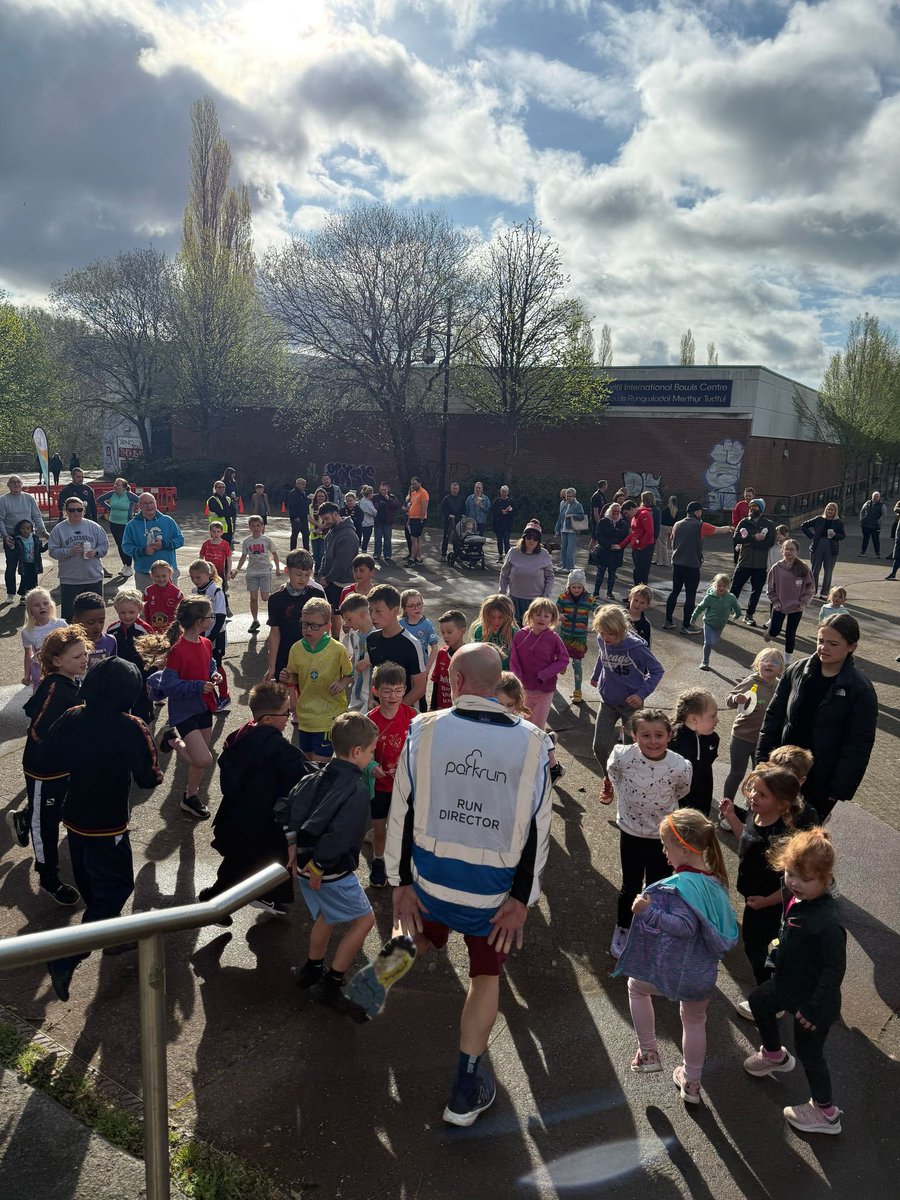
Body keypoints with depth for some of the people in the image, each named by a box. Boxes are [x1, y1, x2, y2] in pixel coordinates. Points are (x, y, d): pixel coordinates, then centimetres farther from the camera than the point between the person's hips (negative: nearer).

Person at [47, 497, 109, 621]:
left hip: (94, 578, 1)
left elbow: (105, 545, 6)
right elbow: (53, 551, -3)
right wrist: (70, 551, -18)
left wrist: (95, 552, -13)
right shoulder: (59, 529, -1)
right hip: (69, 581, -1)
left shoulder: (93, 527, 3)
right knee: (69, 613, 5)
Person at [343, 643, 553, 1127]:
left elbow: (402, 812, -7)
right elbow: (536, 830, -8)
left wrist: (400, 882, 2)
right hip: (495, 890, 0)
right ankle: (466, 1091, 28)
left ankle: (399, 952, 0)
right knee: (485, 978, 21)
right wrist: (521, 899, 0)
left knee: (425, 935, 32)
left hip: (430, 878, 0)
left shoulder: (425, 730, -12)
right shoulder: (532, 742, -10)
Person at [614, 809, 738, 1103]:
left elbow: (686, 926, -32)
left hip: (671, 972, -6)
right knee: (695, 1022, 30)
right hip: (703, 976, 6)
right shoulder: (716, 880, -2)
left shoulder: (680, 884, -27)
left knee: (636, 986, 26)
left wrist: (648, 912, -33)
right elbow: (727, 929, 9)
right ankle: (691, 1084, 47)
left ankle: (648, 1053, 27)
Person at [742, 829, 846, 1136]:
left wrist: (814, 1008, -26)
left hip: (813, 1000, -9)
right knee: (758, 1002, 28)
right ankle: (774, 1054, 56)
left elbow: (834, 970, -31)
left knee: (808, 1051, 11)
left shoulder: (827, 923, -37)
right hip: (787, 983, 9)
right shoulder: (796, 898, -14)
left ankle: (826, 1113, 36)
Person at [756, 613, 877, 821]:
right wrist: (763, 757, 0)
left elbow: (858, 746, -13)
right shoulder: (797, 671, -4)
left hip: (821, 780, -3)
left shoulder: (861, 690, -14)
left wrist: (840, 789, -14)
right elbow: (773, 716, 3)